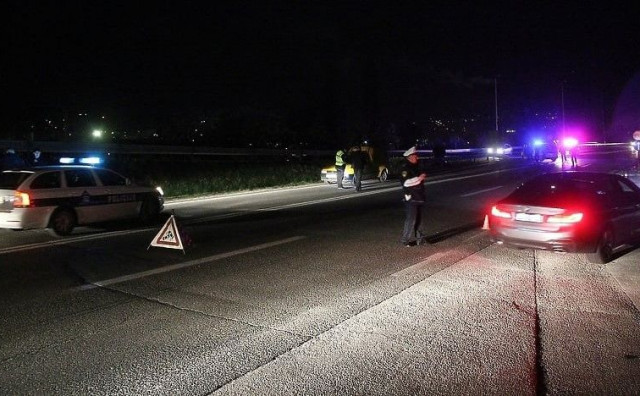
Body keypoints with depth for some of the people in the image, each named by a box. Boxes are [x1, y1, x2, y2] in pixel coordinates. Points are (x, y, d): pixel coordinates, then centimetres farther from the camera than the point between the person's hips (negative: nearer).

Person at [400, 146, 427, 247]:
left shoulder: (416, 167, 17)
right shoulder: (405, 168, -13)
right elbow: (405, 182, -26)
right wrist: (419, 178, -25)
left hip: (418, 197, 9)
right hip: (410, 198, -9)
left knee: (418, 218, 15)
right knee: (410, 219, -10)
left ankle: (418, 236, 25)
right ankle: (407, 240, -3)